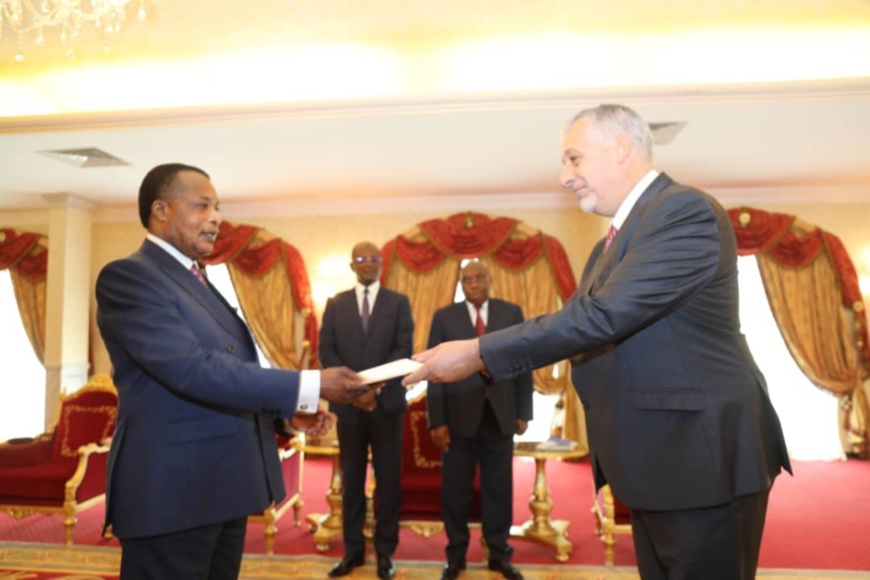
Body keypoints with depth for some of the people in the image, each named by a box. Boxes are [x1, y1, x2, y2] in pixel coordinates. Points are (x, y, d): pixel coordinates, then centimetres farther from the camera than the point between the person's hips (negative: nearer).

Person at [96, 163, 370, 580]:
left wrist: (289, 410, 4)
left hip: (222, 484, 9)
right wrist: (309, 386, -27)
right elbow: (192, 369, -25)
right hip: (172, 489, -8)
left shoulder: (199, 282, 15)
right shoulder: (128, 276, -13)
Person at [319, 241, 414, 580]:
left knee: (388, 478, 5)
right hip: (348, 402, 1)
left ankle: (385, 551, 17)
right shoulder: (336, 304, 9)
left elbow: (404, 349, -5)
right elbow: (326, 351, 1)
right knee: (351, 479, 8)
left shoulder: (399, 302, 5)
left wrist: (376, 386, -16)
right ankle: (353, 549, 20)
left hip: (387, 402, -1)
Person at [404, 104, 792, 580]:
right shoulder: (618, 236, 13)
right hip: (654, 458, 9)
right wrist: (474, 358, 3)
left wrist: (478, 354, -24)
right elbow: (579, 318, 12)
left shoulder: (686, 211, -18)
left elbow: (602, 316, -28)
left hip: (702, 456, -9)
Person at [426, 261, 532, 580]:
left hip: (500, 415, 1)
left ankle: (499, 554, 27)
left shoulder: (511, 313, 4)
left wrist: (523, 412, 1)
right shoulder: (444, 317, 2)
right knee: (455, 490, 8)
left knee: (499, 488, 10)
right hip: (459, 416, 0)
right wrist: (437, 420, -7)